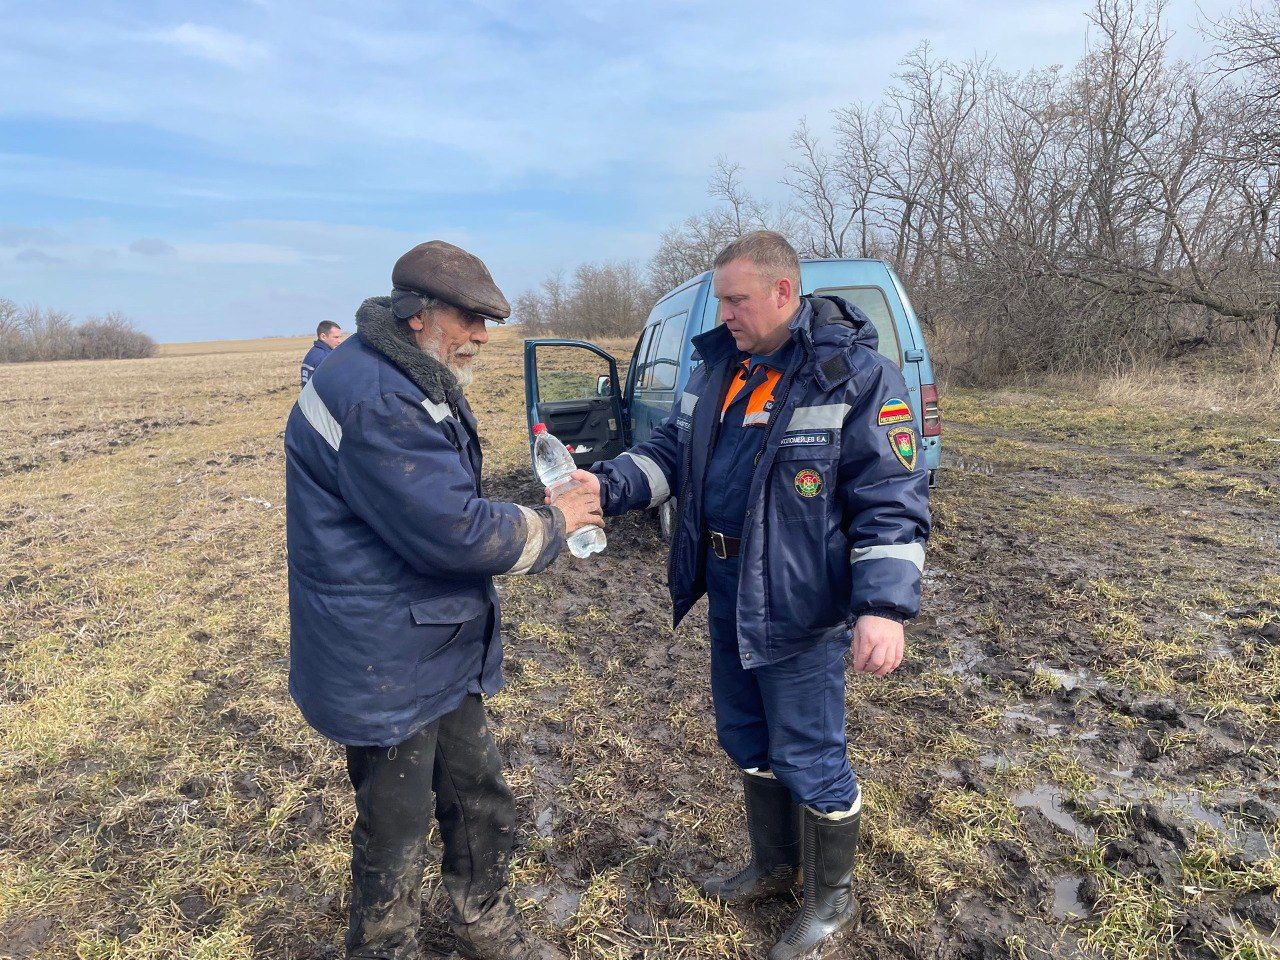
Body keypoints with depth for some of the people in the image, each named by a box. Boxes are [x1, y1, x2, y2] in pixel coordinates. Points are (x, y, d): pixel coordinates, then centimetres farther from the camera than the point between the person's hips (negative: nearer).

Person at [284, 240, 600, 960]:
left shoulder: (415, 386, 11)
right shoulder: (373, 398, -26)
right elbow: (454, 532, -29)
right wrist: (554, 523, -14)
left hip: (444, 651, 10)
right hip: (386, 669, -10)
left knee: (482, 803, 24)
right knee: (397, 835, 12)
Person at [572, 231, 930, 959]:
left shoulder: (856, 375, -15)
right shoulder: (720, 365, 6)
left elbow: (892, 502, -16)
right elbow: (672, 451, 11)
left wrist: (885, 605, -25)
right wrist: (610, 485, -6)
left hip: (800, 606, -7)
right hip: (727, 595, 7)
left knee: (809, 761, 8)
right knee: (747, 741, 22)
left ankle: (833, 898, 36)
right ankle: (773, 868, 47)